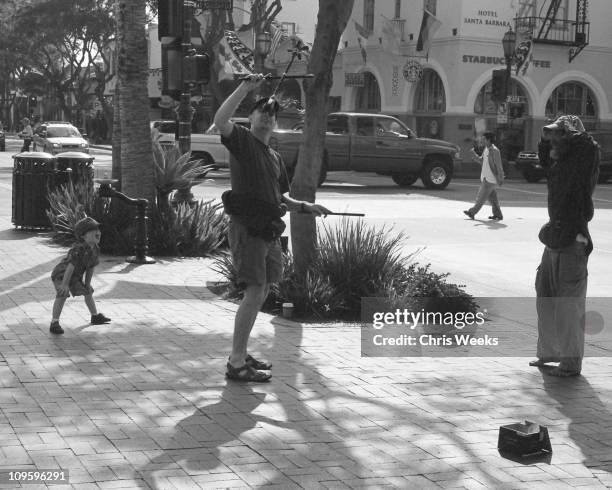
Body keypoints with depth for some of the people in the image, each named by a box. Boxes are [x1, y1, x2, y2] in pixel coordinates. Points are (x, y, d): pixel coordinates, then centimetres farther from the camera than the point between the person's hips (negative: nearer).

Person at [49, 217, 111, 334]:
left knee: (88, 292, 19)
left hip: (75, 277, 9)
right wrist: (65, 284, -36)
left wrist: (87, 284, 7)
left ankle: (95, 316, 39)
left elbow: (90, 268, 3)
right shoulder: (79, 249, -35)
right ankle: (54, 323, -26)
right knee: (62, 295, -28)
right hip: (61, 274, -9)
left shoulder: (95, 250, -7)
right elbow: (71, 266, -36)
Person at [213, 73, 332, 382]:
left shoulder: (275, 157, 21)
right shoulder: (242, 141, -2)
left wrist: (306, 207, 13)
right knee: (254, 291, -15)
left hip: (269, 229, 9)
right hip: (247, 226, -9)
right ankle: (236, 364, -13)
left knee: (261, 292, 13)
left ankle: (240, 354, 24)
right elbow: (220, 120, -24)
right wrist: (246, 87, -23)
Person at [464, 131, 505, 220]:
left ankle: (472, 212, -1)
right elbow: (481, 161, 17)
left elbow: (499, 166, -15)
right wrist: (474, 153, 1)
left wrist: (500, 179, -14)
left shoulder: (494, 151, -17)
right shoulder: (486, 149, 10)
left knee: (481, 197, -4)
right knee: (492, 197, 11)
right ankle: (498, 215, 15)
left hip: (490, 179, -9)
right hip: (486, 177, 9)